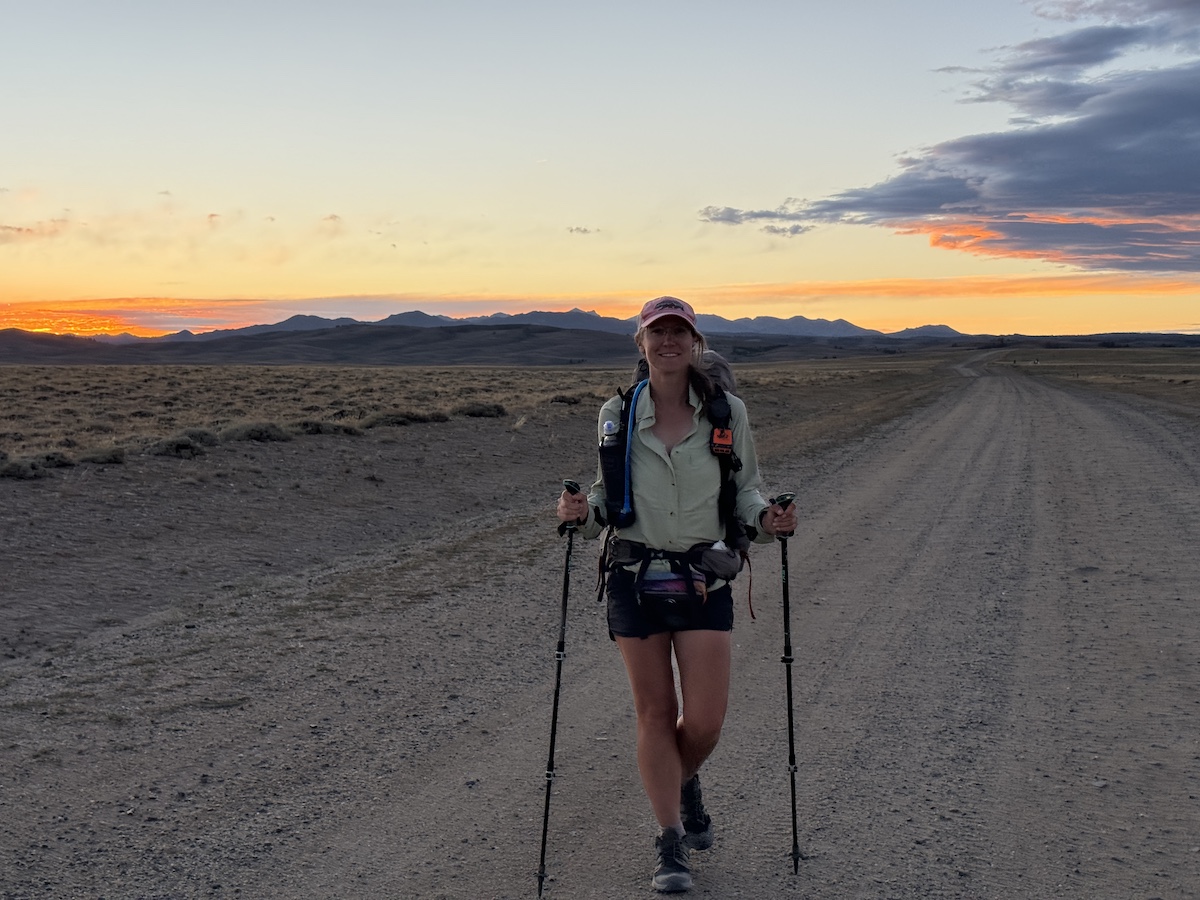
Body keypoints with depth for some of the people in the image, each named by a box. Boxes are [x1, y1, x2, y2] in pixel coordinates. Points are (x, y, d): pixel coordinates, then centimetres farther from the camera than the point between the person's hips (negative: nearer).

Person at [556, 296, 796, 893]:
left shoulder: (727, 413, -1)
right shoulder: (617, 415, 1)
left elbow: (745, 487, 8)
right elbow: (609, 493, 10)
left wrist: (766, 519, -12)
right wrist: (583, 512, -11)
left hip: (704, 578, 0)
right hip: (634, 576, 0)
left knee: (706, 719, 0)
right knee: (654, 713, 5)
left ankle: (684, 783, 36)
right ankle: (670, 844, 19)